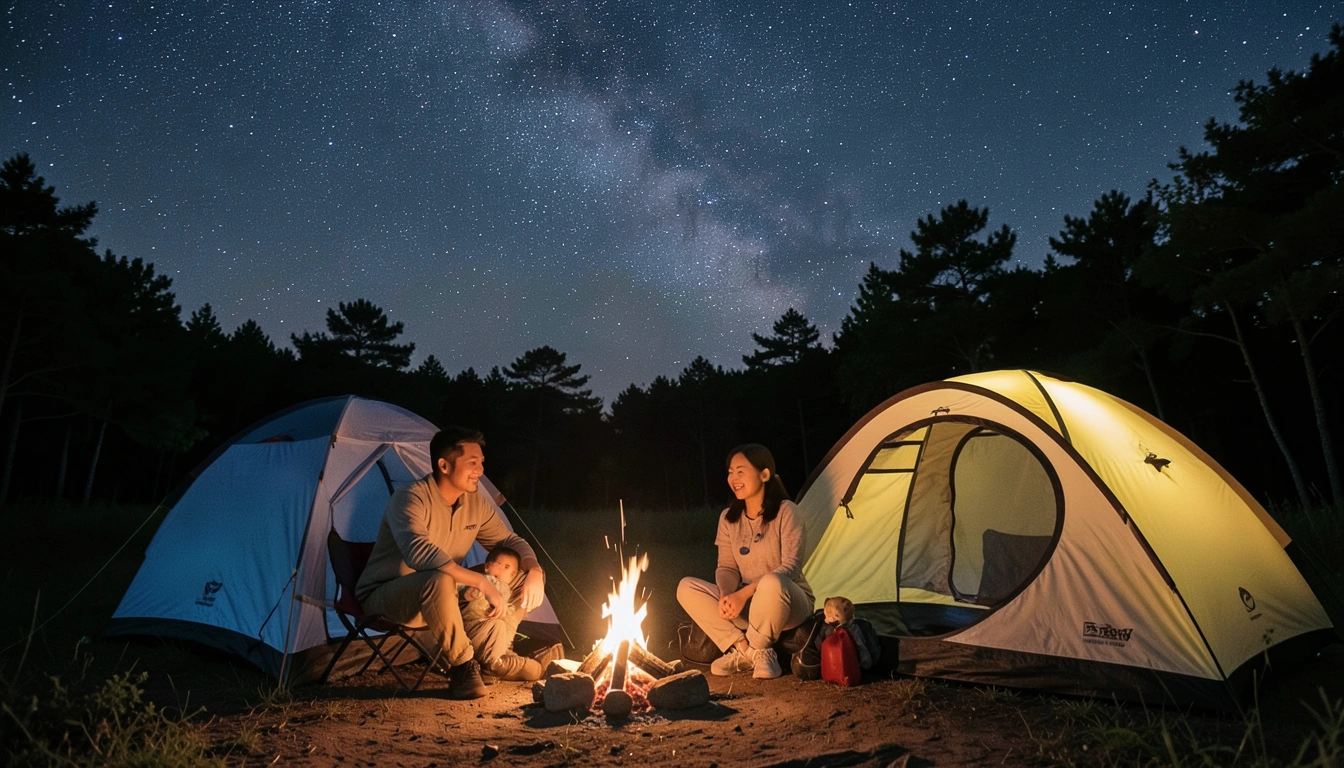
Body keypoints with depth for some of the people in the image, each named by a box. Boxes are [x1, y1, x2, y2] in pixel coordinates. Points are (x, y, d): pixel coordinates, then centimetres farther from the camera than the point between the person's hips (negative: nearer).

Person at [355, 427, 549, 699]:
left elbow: (510, 541, 7)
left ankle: (492, 657, 4)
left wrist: (534, 570, -16)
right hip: (384, 599, -7)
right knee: (439, 581, -42)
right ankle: (461, 666, -21)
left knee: (530, 578, -4)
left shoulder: (476, 503, -3)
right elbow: (418, 552, -42)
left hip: (442, 601, 7)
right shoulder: (410, 498, -25)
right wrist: (482, 582, -43)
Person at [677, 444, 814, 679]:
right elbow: (726, 567, 0)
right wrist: (726, 595, -23)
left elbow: (791, 566, -22)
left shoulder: (784, 512, -15)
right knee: (687, 588, -15)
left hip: (788, 605, -5)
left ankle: (759, 650, -13)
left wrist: (744, 593, -30)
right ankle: (745, 650, -14)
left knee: (771, 582, -41)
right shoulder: (728, 518, 0)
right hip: (746, 606, 5)